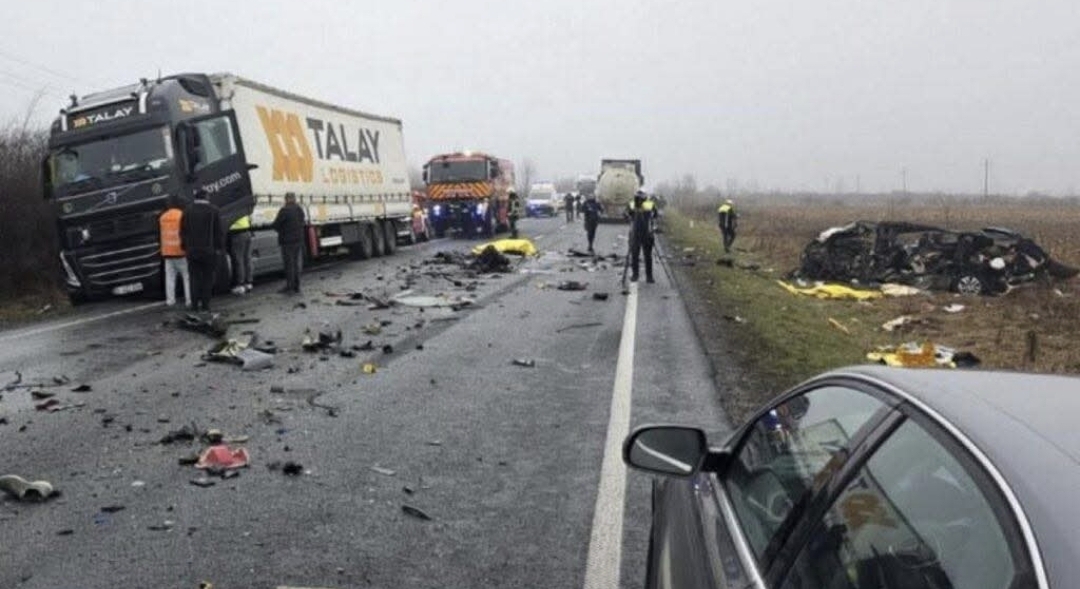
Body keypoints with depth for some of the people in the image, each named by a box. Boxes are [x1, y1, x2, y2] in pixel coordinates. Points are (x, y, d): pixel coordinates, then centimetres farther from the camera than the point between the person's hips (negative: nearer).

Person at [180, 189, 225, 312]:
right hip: (209, 250, -3)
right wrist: (220, 247, 2)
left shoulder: (188, 210, 4)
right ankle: (205, 305, 1)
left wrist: (185, 246, 15)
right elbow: (219, 231, -5)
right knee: (208, 278, 3)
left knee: (195, 277, 9)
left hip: (192, 250, 3)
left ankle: (196, 304, 6)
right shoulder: (213, 210, -5)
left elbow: (183, 231, 8)